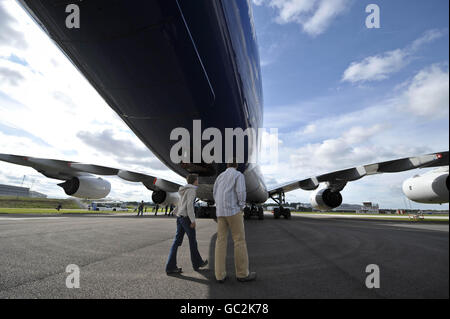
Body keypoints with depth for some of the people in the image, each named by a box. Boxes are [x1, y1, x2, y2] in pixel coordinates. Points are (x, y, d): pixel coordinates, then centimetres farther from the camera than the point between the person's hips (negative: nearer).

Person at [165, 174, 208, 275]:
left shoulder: (183, 190, 18)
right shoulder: (191, 190, -9)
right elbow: (189, 205, -18)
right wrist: (193, 220, -17)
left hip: (179, 217, 8)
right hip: (186, 217, -8)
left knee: (177, 241, 4)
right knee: (192, 240, 5)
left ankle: (171, 267, 2)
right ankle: (197, 263, 19)